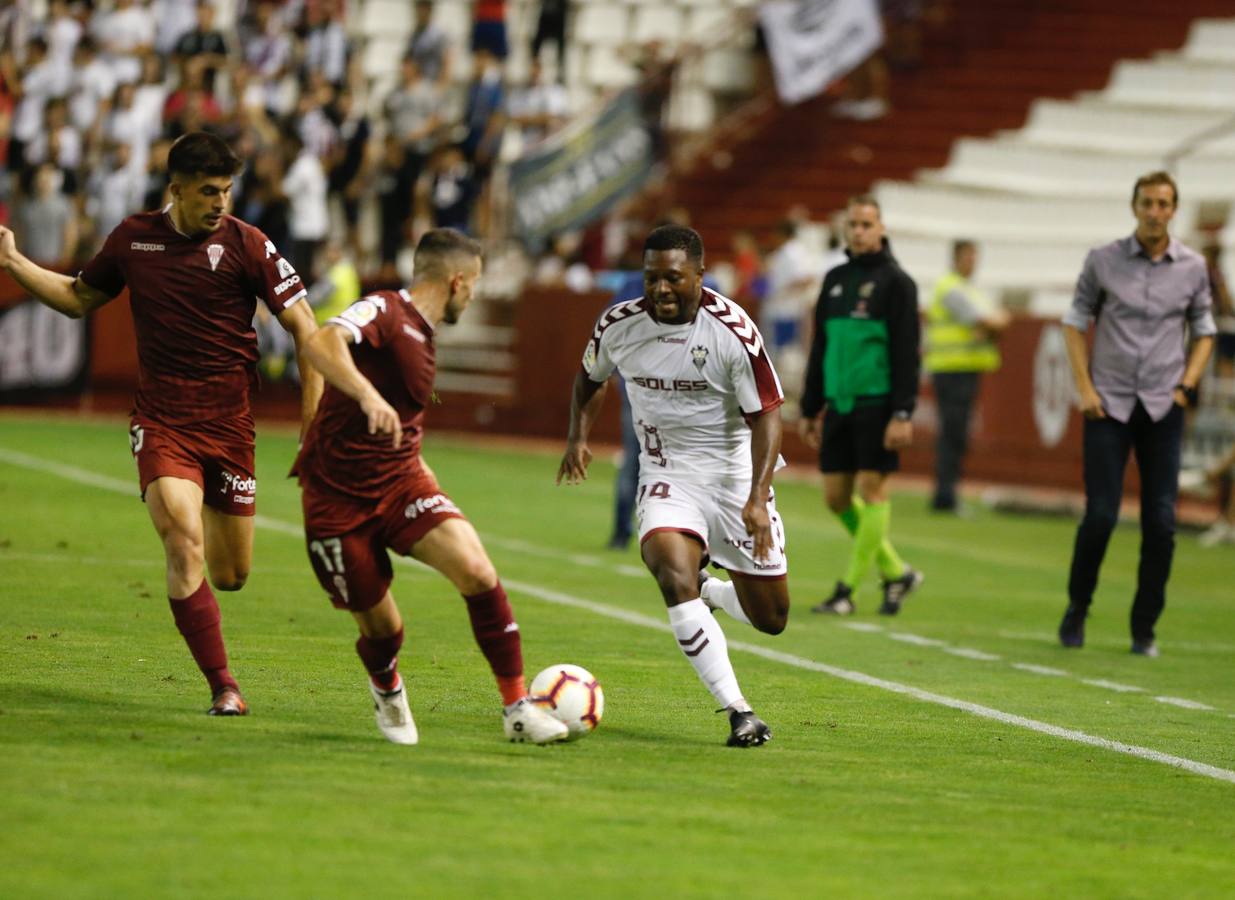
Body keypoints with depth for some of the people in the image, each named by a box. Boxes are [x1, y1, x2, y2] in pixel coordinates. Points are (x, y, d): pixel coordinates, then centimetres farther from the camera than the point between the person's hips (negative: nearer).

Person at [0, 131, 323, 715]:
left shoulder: (245, 245, -5)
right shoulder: (134, 238, 4)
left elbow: (302, 326, -2)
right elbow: (79, 299, 21)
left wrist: (314, 418, -9)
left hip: (228, 423, 0)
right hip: (160, 421, 1)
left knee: (231, 575, 5)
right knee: (184, 544, -21)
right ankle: (222, 687, -15)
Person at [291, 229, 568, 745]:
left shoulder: (423, 336, 14)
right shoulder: (383, 312, -13)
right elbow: (321, 344, -35)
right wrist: (368, 396, -48)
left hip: (401, 483, 6)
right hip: (338, 498, -6)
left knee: (477, 571, -19)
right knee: (381, 629, 1)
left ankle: (518, 710, -12)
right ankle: (387, 691, 38)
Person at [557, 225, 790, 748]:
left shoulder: (732, 330, -18)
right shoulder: (618, 326, -6)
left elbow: (766, 415, -16)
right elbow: (591, 377, 16)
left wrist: (757, 498, -26)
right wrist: (578, 436, 1)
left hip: (735, 473, -1)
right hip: (667, 475, 1)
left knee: (770, 619, 3)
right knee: (673, 573, -29)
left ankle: (708, 592, 38)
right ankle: (738, 712, -25)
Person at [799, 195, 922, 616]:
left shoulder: (894, 282, -4)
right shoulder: (835, 279, 15)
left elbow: (906, 352, -9)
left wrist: (903, 414, -16)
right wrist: (810, 409, 17)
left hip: (877, 404, -7)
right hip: (839, 405, 7)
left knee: (872, 488, -5)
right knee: (836, 496, 5)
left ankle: (847, 590, -2)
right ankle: (896, 573, 18)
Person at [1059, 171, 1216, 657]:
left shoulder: (1193, 267, 4)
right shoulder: (1103, 260, 0)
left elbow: (1204, 330, 14)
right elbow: (1075, 322, 7)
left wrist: (1186, 388, 2)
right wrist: (1084, 388, -3)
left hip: (1163, 408, 1)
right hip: (1109, 403, -1)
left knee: (1161, 522, -3)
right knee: (1100, 514, -8)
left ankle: (1144, 628, 7)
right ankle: (1077, 608, 14)